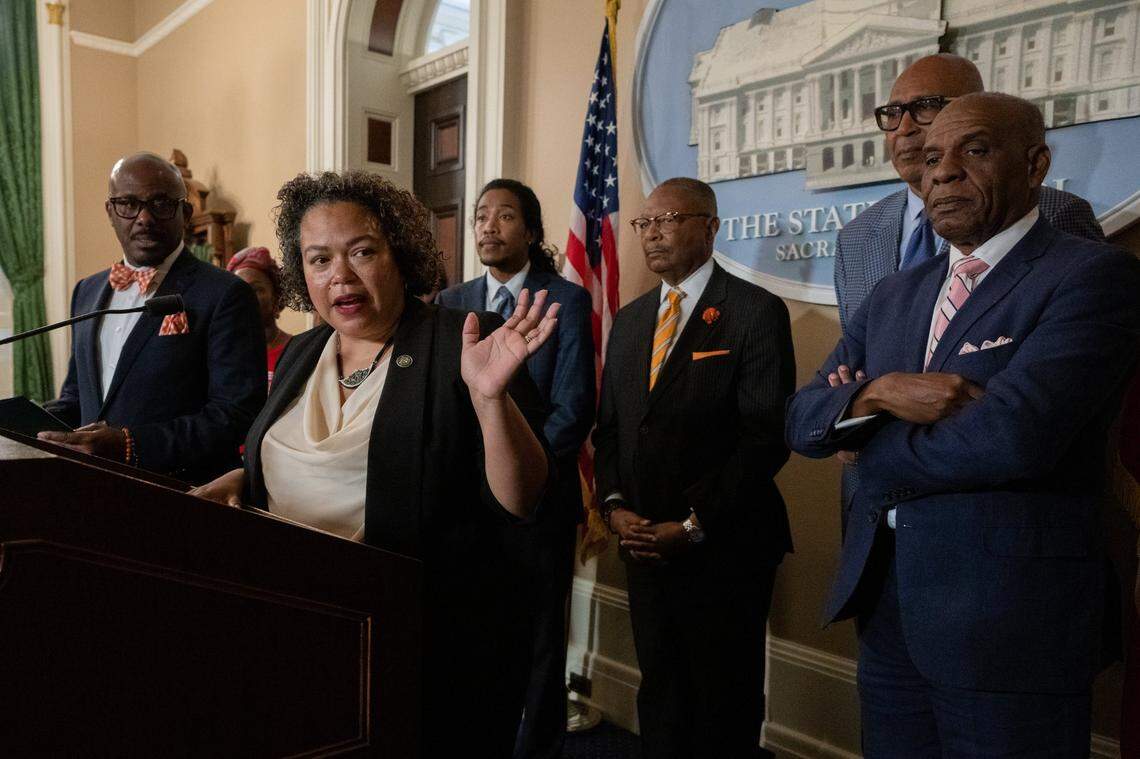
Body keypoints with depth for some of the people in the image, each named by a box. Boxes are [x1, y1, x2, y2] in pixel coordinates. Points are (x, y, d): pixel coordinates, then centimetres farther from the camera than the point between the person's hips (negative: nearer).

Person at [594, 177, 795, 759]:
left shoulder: (756, 311, -7)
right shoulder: (629, 320, 13)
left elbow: (767, 435, -14)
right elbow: (609, 426, 14)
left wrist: (694, 526, -16)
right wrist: (614, 505, -2)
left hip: (724, 547, -5)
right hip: (644, 543, 6)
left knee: (725, 711, 9)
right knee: (659, 691, 18)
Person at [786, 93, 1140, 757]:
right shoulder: (896, 294, 11)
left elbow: (1011, 435, -23)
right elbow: (802, 417, 6)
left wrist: (877, 452, -7)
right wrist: (877, 392, -15)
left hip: (1007, 617, -6)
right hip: (885, 602, 6)